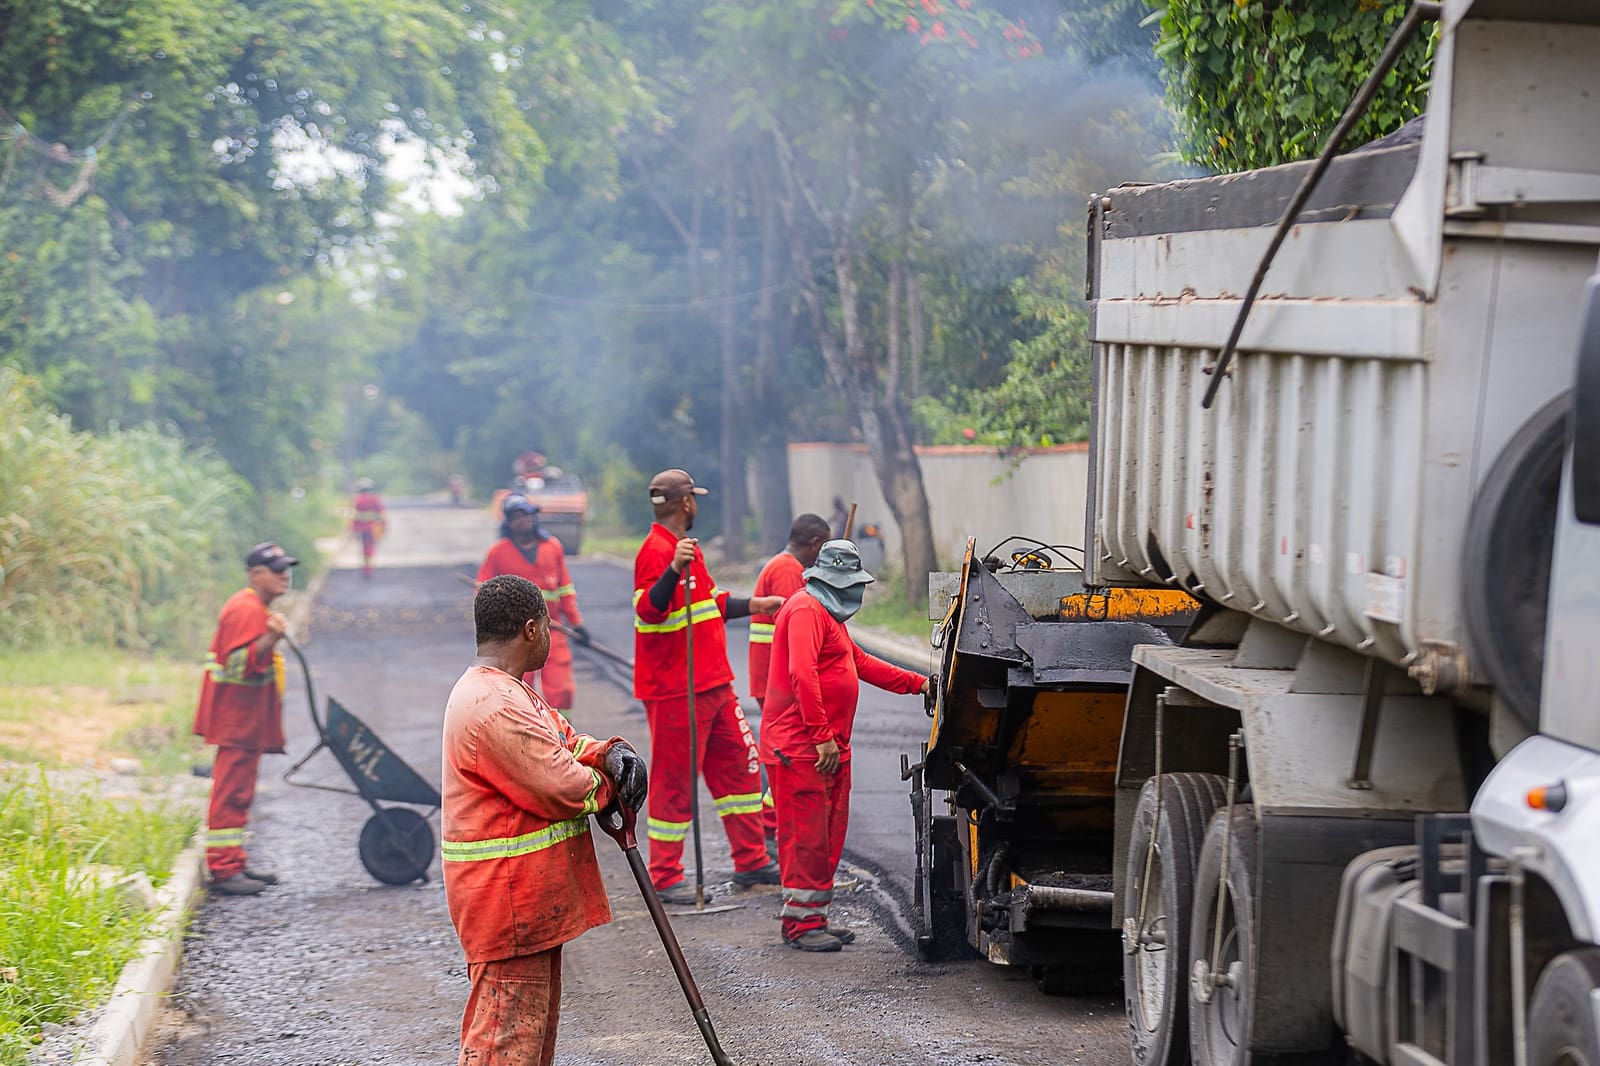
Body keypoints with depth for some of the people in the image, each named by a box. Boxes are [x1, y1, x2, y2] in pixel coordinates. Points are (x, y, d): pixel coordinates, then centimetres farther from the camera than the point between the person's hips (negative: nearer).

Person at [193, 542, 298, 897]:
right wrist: (270, 639, -39)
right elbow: (240, 664, -28)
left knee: (238, 792, 14)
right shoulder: (245, 611, -17)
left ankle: (235, 861, 21)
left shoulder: (257, 610, 17)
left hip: (247, 718, 11)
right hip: (236, 717, -11)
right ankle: (223, 870, -9)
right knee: (231, 791, -10)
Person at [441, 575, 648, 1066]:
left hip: (531, 894, 11)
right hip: (507, 896, -11)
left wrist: (609, 753, -5)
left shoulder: (509, 692, 13)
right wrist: (606, 785, -2)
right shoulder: (493, 707, -23)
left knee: (537, 1017, 20)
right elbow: (563, 789, -22)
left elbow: (563, 740, 17)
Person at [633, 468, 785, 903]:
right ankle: (664, 878, 5)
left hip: (714, 684, 10)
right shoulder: (657, 550, -15)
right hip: (675, 691, -10)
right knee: (674, 780, -3)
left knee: (739, 763, 14)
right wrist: (675, 569, -42)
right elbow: (648, 610, -29)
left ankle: (752, 862, 24)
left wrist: (756, 604, 32)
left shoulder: (687, 548, 17)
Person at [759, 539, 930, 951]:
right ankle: (801, 924, -3)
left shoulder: (828, 614, 22)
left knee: (828, 835, 13)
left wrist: (918, 684, 27)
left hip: (828, 747, 11)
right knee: (807, 836, -8)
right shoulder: (806, 610, -13)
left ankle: (814, 918, 20)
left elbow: (861, 663, 30)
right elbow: (802, 675, -24)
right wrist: (822, 737, -26)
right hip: (801, 747, -11)